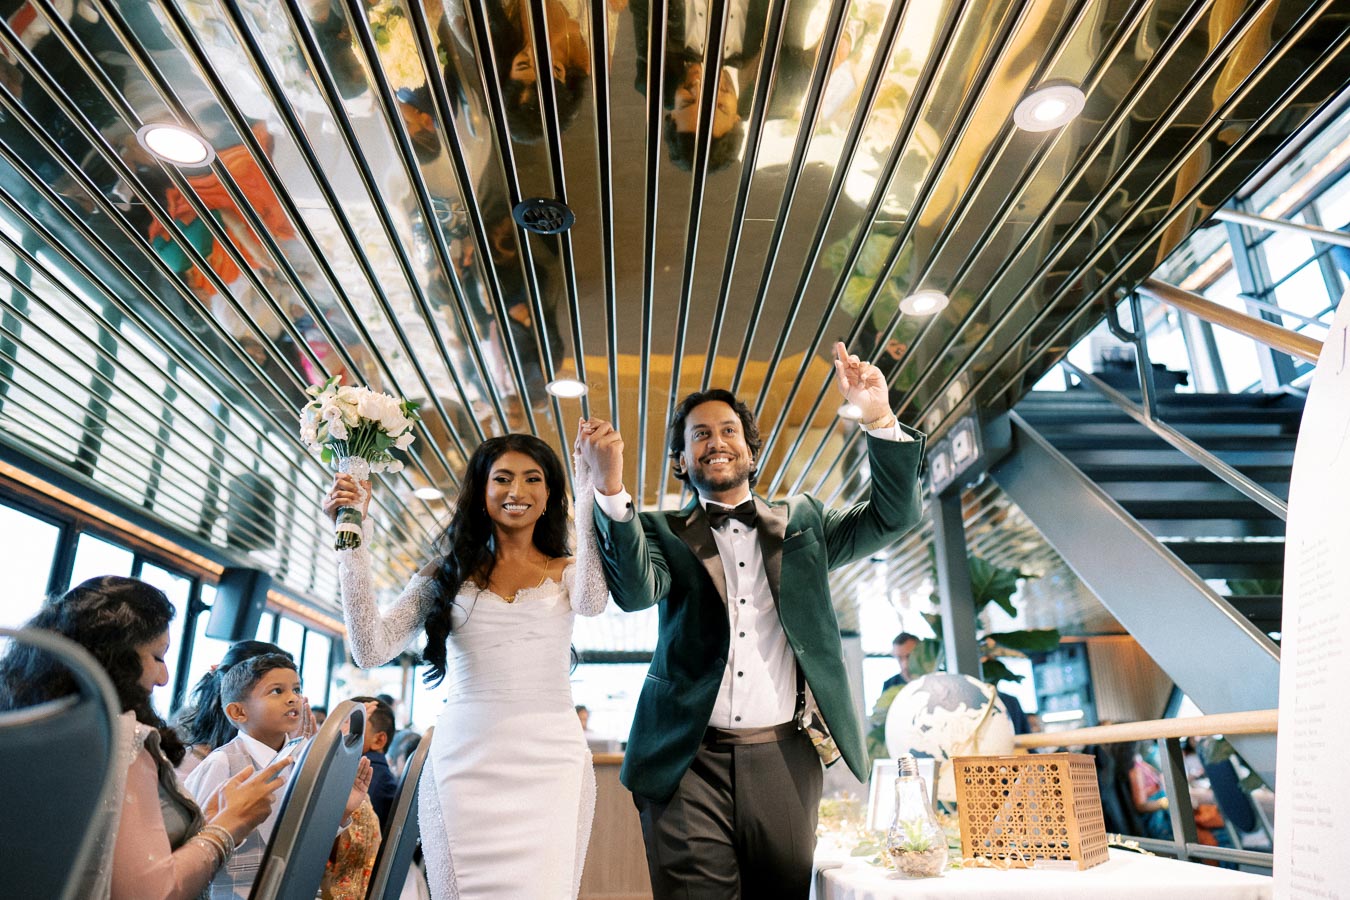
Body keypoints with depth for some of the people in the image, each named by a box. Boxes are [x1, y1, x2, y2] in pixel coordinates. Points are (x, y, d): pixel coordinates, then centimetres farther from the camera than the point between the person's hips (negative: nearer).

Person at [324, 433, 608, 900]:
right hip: (464, 761, 1)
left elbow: (592, 602, -18)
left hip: (550, 761, 0)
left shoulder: (566, 573, 7)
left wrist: (595, 493, -28)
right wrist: (352, 535, -9)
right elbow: (371, 649, -4)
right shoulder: (447, 574, 8)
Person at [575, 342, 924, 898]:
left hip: (782, 760, 2)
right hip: (690, 762, -1)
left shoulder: (800, 523, 13)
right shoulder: (665, 534, 7)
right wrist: (611, 487, -29)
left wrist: (878, 419, -12)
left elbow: (892, 517, 3)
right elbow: (636, 591, -13)